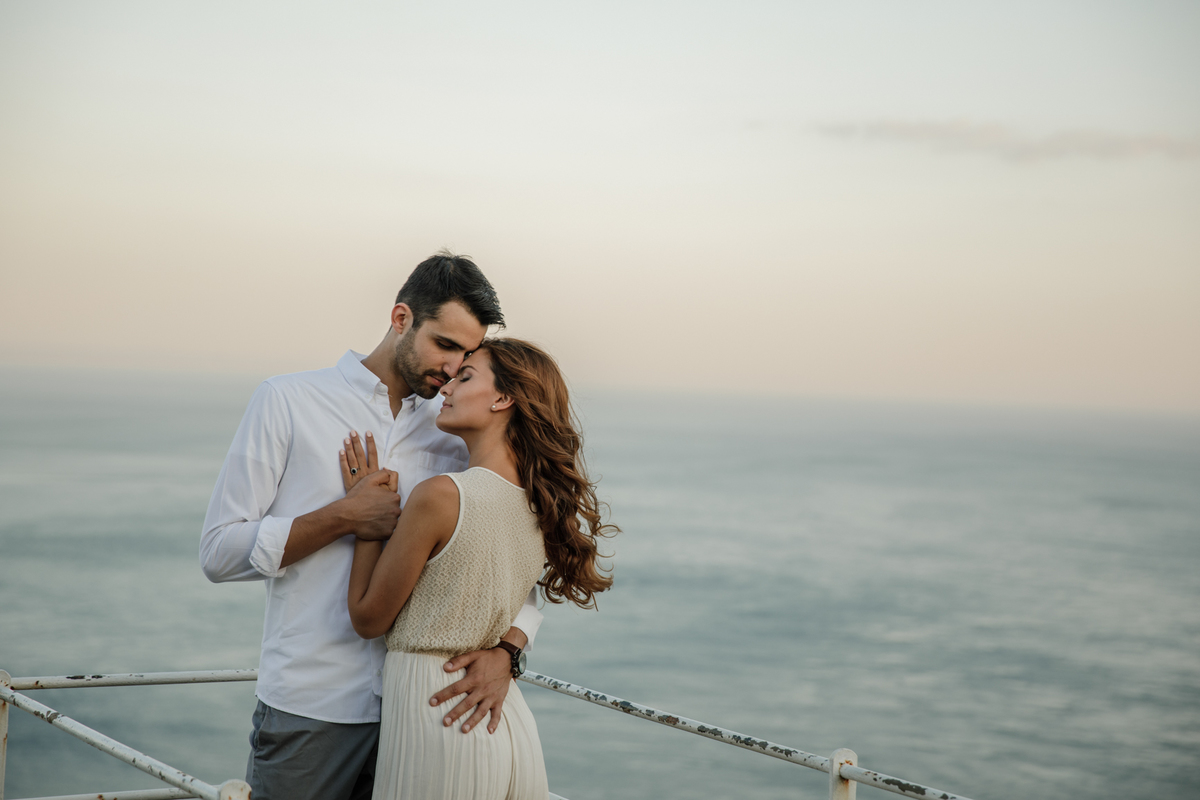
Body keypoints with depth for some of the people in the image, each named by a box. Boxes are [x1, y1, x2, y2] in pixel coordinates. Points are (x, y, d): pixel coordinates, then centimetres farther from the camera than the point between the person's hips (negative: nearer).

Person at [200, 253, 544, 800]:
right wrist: (344, 517, -14)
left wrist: (503, 650, -13)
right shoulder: (289, 402, -1)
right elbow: (219, 551, -5)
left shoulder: (457, 435, 8)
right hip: (313, 712, -3)